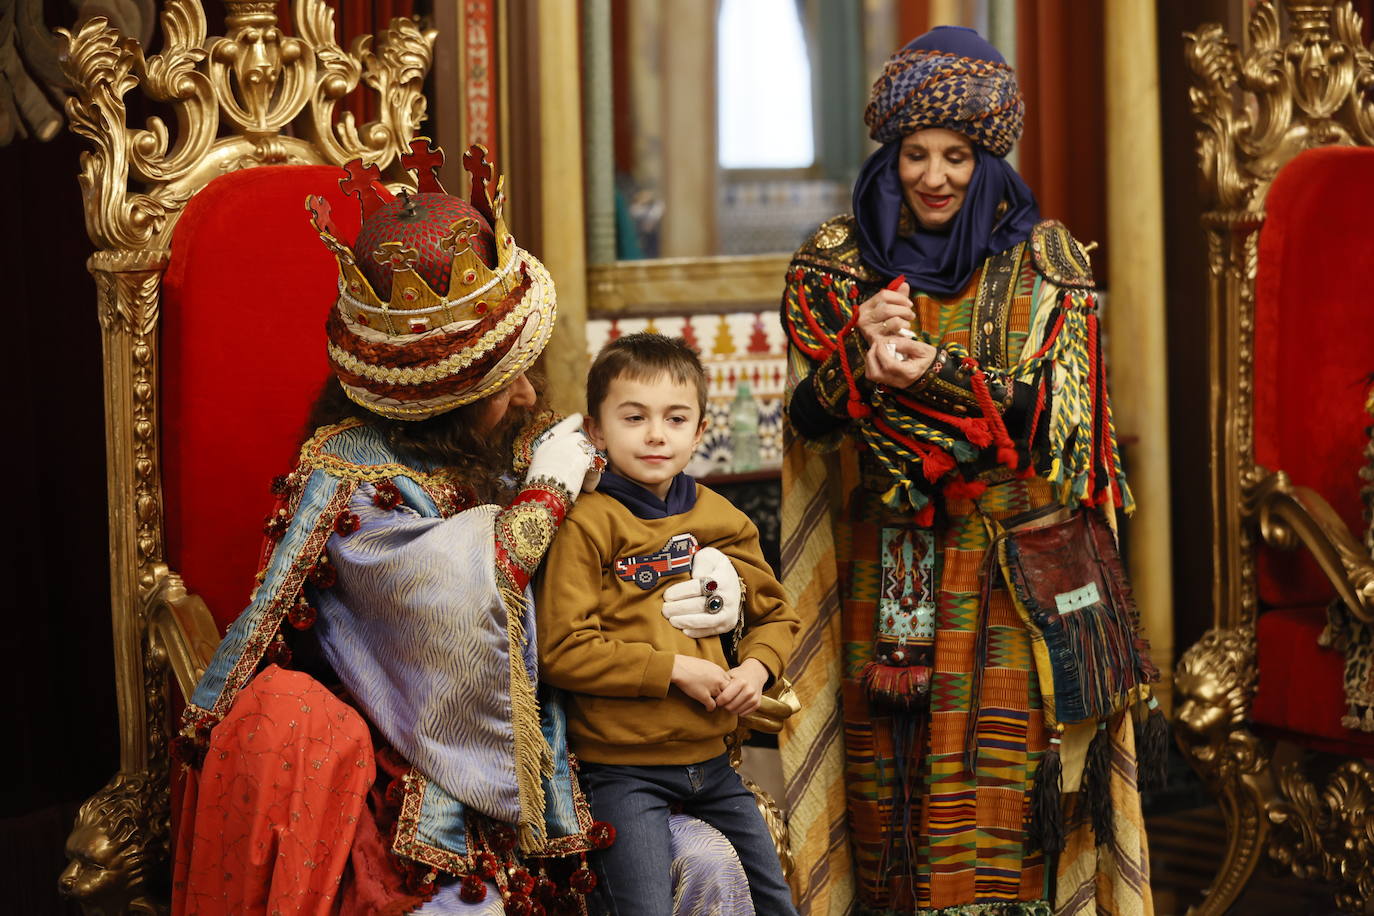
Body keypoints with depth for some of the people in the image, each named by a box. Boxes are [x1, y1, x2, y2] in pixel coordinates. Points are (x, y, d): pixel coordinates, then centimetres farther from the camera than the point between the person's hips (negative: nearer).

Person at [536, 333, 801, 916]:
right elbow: (562, 650, -16)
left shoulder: (722, 520, 7)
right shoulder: (587, 525, -10)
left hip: (710, 759, 6)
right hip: (625, 770, -6)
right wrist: (675, 669, -16)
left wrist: (757, 667, -2)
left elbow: (774, 614, 20)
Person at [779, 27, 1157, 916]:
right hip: (879, 566, 2)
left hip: (1003, 564, -2)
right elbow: (807, 415, 1)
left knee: (990, 778, -8)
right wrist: (861, 353, -20)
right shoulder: (838, 260, 8)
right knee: (883, 771, 3)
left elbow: (1048, 410, -8)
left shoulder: (1040, 261, 2)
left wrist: (937, 373, -23)